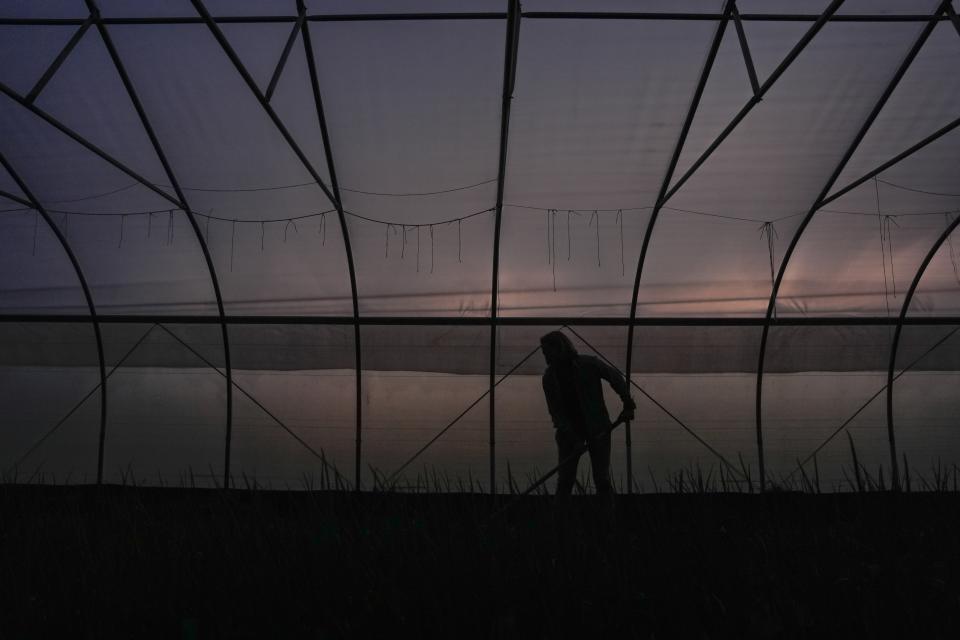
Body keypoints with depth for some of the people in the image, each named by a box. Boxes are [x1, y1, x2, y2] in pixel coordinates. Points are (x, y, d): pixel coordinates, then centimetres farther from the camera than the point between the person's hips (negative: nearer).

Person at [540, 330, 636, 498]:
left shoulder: (588, 364, -12)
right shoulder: (549, 377, -3)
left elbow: (615, 377, -4)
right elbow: (555, 410, -4)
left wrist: (628, 404, -11)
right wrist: (571, 436, -14)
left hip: (597, 427, -2)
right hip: (570, 430, 2)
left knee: (602, 478, -2)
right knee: (565, 479, -1)